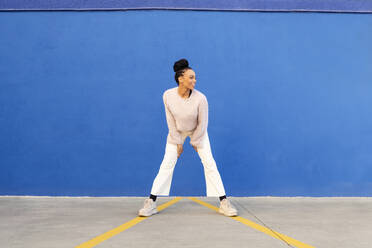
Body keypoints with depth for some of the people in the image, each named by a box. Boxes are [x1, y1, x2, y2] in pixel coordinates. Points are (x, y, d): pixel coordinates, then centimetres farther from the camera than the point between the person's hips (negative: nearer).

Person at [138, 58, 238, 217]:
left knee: (209, 163, -7)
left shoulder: (200, 98, -32)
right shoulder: (168, 95, -26)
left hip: (197, 132, -1)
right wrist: (178, 142, -10)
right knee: (167, 164, -3)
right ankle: (151, 202, 4)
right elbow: (170, 121, -15)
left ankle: (224, 202, 0)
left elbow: (202, 124, -19)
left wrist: (194, 141, -9)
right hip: (176, 131, 1)